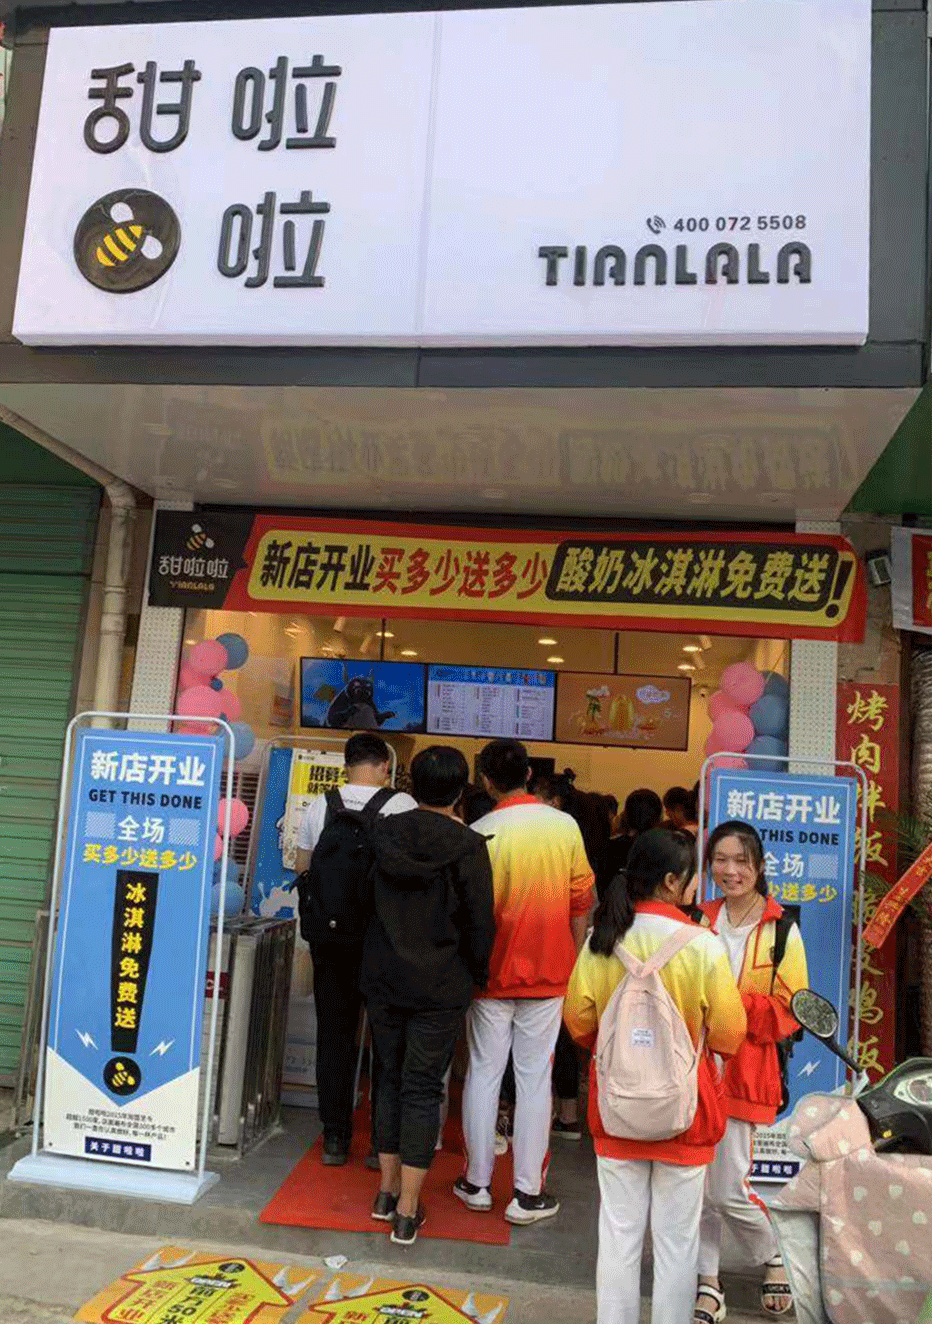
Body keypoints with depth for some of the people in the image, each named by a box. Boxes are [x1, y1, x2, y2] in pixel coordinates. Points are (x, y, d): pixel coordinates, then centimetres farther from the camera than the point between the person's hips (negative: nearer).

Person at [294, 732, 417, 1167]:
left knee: (333, 1033, 12)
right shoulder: (402, 805, -10)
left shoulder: (319, 805, 2)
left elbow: (302, 867, 10)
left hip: (329, 933, 3)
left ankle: (335, 1138, 19)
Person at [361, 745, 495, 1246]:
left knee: (390, 1079, 17)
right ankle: (407, 1211, 10)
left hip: (383, 979, 4)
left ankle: (387, 1191, 29)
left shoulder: (384, 834, -3)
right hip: (440, 986, -3)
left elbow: (367, 903, 7)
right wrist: (477, 975, 5)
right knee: (422, 1088, 5)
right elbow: (479, 922, -9)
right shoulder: (468, 846, -13)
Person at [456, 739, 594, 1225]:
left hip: (492, 970, -1)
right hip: (548, 971, 1)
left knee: (484, 1072, 11)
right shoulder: (565, 826, -6)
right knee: (535, 1076, 8)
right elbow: (580, 902, 1)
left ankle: (477, 1182, 22)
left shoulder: (481, 831, -13)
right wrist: (573, 957, 14)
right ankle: (527, 1193, 13)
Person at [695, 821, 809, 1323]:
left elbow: (790, 1011, -5)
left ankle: (770, 1259, 30)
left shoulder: (781, 930, -5)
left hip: (744, 1071, -3)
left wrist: (732, 1002, -19)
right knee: (697, 1185, 8)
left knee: (730, 1191, 0)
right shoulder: (698, 921, 4)